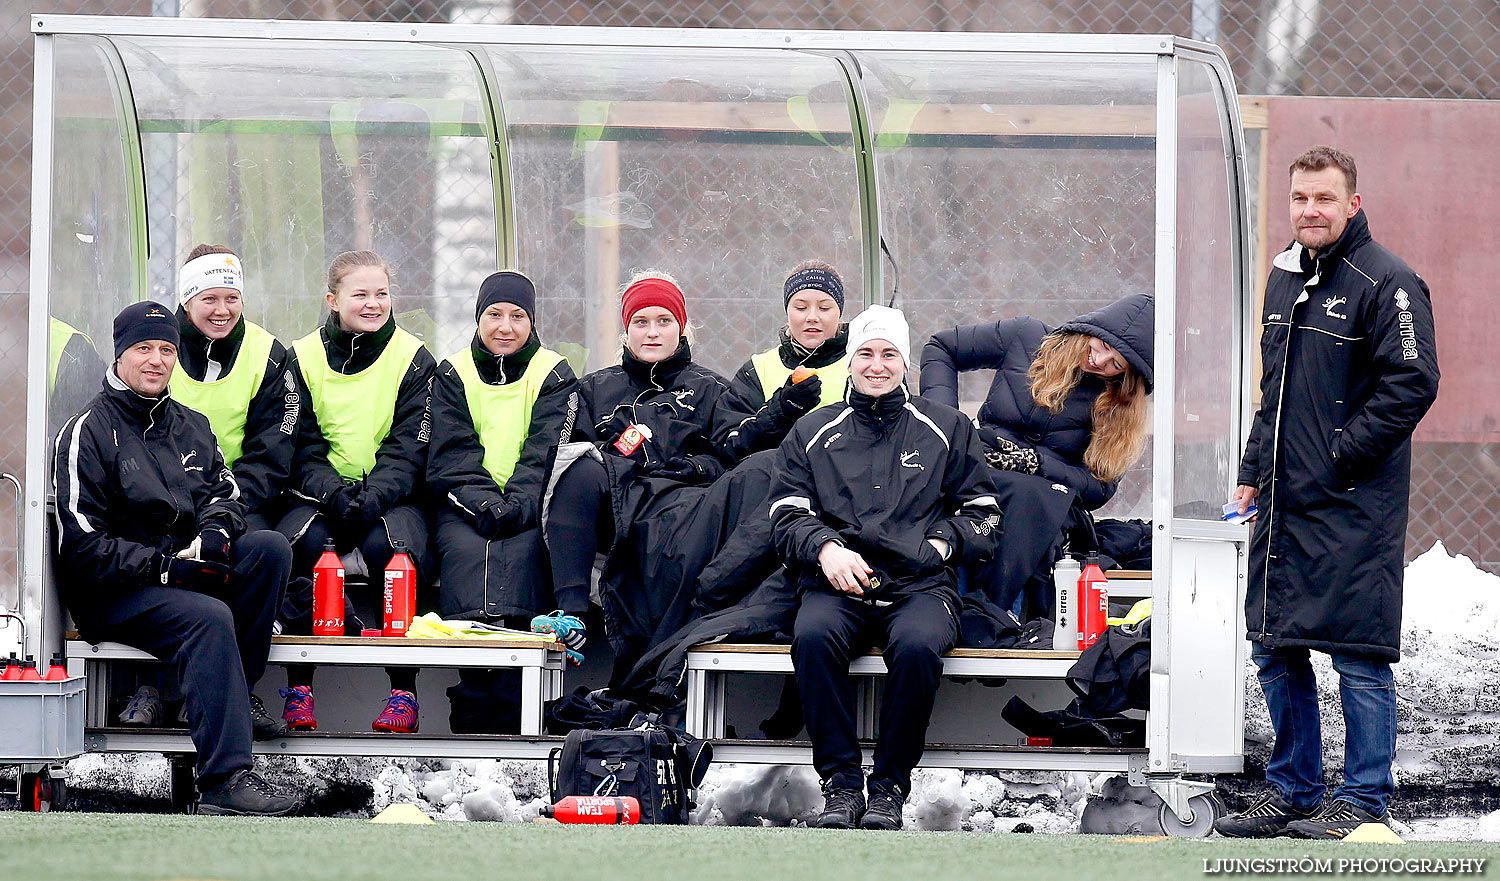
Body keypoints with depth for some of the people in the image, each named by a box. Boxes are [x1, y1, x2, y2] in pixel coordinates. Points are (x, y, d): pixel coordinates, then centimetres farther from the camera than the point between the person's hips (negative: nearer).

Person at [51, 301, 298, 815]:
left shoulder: (192, 427, 18)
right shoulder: (87, 433, -4)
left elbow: (225, 493, 14)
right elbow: (83, 546, -11)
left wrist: (214, 534, -11)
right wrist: (167, 565, -18)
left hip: (182, 571, 6)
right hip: (111, 594, -6)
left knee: (270, 547, -19)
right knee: (208, 618, -34)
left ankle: (230, 697, -20)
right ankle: (224, 780, -42)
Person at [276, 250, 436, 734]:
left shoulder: (413, 359, 3)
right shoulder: (303, 358, 6)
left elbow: (408, 450, -4)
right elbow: (300, 448, 0)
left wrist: (372, 497, -24)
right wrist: (334, 493, -21)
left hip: (392, 498, -1)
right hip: (319, 497, 1)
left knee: (390, 543, -34)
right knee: (300, 539, -33)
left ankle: (404, 691, -25)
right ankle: (298, 685, -25)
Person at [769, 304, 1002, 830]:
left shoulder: (947, 429, 19)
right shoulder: (813, 433, 20)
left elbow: (982, 513, 17)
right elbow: (787, 514, 12)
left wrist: (944, 543, -3)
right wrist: (825, 549, -8)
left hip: (921, 584, -1)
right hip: (837, 584, 1)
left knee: (918, 644, -36)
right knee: (813, 635, -35)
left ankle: (890, 786, -22)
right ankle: (840, 782, -25)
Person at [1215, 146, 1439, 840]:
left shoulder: (1386, 283, -10)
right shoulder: (1285, 278, 16)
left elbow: (1413, 384, -16)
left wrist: (1342, 455, -16)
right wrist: (1253, 471, 18)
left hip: (1353, 506, -8)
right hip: (1283, 499, 8)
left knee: (1358, 656, -5)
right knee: (1276, 651, 12)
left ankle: (1363, 802, 1)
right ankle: (1292, 793, 22)